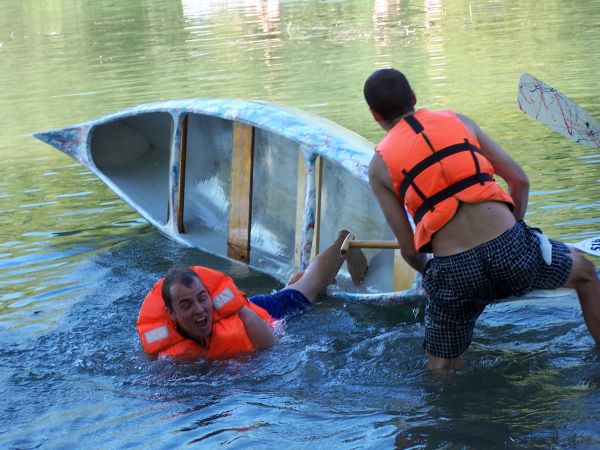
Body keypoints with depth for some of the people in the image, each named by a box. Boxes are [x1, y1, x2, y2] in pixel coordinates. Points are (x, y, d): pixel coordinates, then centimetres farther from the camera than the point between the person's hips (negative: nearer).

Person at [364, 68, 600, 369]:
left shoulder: (379, 165, 9)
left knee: (442, 373, 17)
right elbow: (519, 180, 13)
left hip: (454, 272, -1)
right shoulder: (458, 121, 14)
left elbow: (409, 249, 7)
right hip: (512, 251, 2)